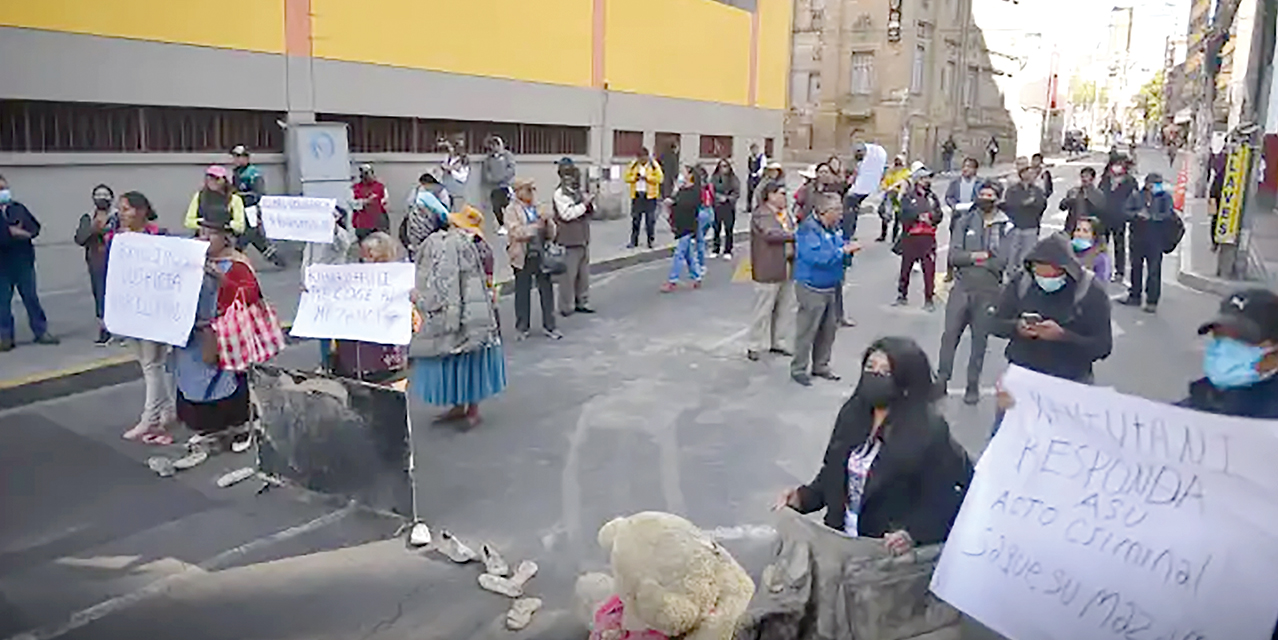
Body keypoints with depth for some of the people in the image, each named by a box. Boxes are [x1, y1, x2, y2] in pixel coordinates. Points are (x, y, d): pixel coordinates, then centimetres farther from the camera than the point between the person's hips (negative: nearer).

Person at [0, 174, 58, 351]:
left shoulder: (19, 208, 7)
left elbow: (35, 228, 0)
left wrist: (18, 232, -16)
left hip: (24, 261, 2)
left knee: (31, 297, 9)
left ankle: (41, 331, 17)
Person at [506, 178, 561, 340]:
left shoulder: (538, 207, 13)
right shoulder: (511, 210, 0)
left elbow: (551, 233, 13)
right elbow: (517, 232, -14)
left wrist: (548, 222, -7)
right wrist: (537, 225, -19)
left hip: (542, 254, 4)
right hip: (523, 256, -4)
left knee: (547, 290, 3)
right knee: (523, 293, 6)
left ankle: (549, 325, 14)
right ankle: (522, 328, 19)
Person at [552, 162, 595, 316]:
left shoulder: (578, 192, 14)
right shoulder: (560, 193, -9)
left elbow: (589, 213, 21)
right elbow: (567, 214, -21)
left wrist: (590, 203, 0)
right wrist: (584, 204, -18)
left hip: (583, 238, 8)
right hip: (569, 240, -8)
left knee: (583, 273, 13)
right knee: (569, 274, -4)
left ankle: (582, 302, 23)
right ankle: (566, 307, 4)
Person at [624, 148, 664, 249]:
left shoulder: (654, 165, 0)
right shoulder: (633, 165, 9)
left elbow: (659, 178, -8)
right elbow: (627, 177, 8)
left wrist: (647, 178, -16)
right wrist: (634, 178, -11)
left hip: (649, 195, -3)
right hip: (636, 195, 3)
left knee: (650, 220, -1)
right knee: (635, 219, 3)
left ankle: (651, 241, 7)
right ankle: (633, 241, 9)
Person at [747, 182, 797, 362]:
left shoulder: (786, 214, 15)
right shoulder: (760, 215, -12)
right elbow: (770, 234, -27)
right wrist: (794, 235, -27)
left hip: (787, 269, 8)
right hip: (768, 271, -8)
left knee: (786, 308, 14)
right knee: (764, 310, -1)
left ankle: (778, 342, 27)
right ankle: (754, 346, 10)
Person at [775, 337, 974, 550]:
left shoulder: (929, 431, -11)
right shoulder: (853, 413, 7)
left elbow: (946, 500, -11)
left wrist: (914, 534, -24)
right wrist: (803, 497, -2)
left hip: (888, 551, -6)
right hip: (838, 539, 6)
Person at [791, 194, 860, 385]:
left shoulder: (834, 227, 7)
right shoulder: (808, 229, -20)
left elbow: (840, 244, 24)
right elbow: (815, 256, -31)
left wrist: (849, 246, 1)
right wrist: (841, 251, -27)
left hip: (831, 286, 9)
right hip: (812, 288, -9)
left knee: (829, 328, 16)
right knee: (807, 329, -1)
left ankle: (821, 366, 30)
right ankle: (798, 369, 10)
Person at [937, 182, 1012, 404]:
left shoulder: (1006, 227, -2)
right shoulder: (965, 221, 4)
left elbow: (1001, 262, -12)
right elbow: (953, 256, -5)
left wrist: (969, 259, -8)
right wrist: (981, 256, -15)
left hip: (988, 291, -1)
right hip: (961, 288, 1)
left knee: (980, 339, 8)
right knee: (950, 334, -2)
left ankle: (973, 386, 19)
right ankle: (941, 380, 8)